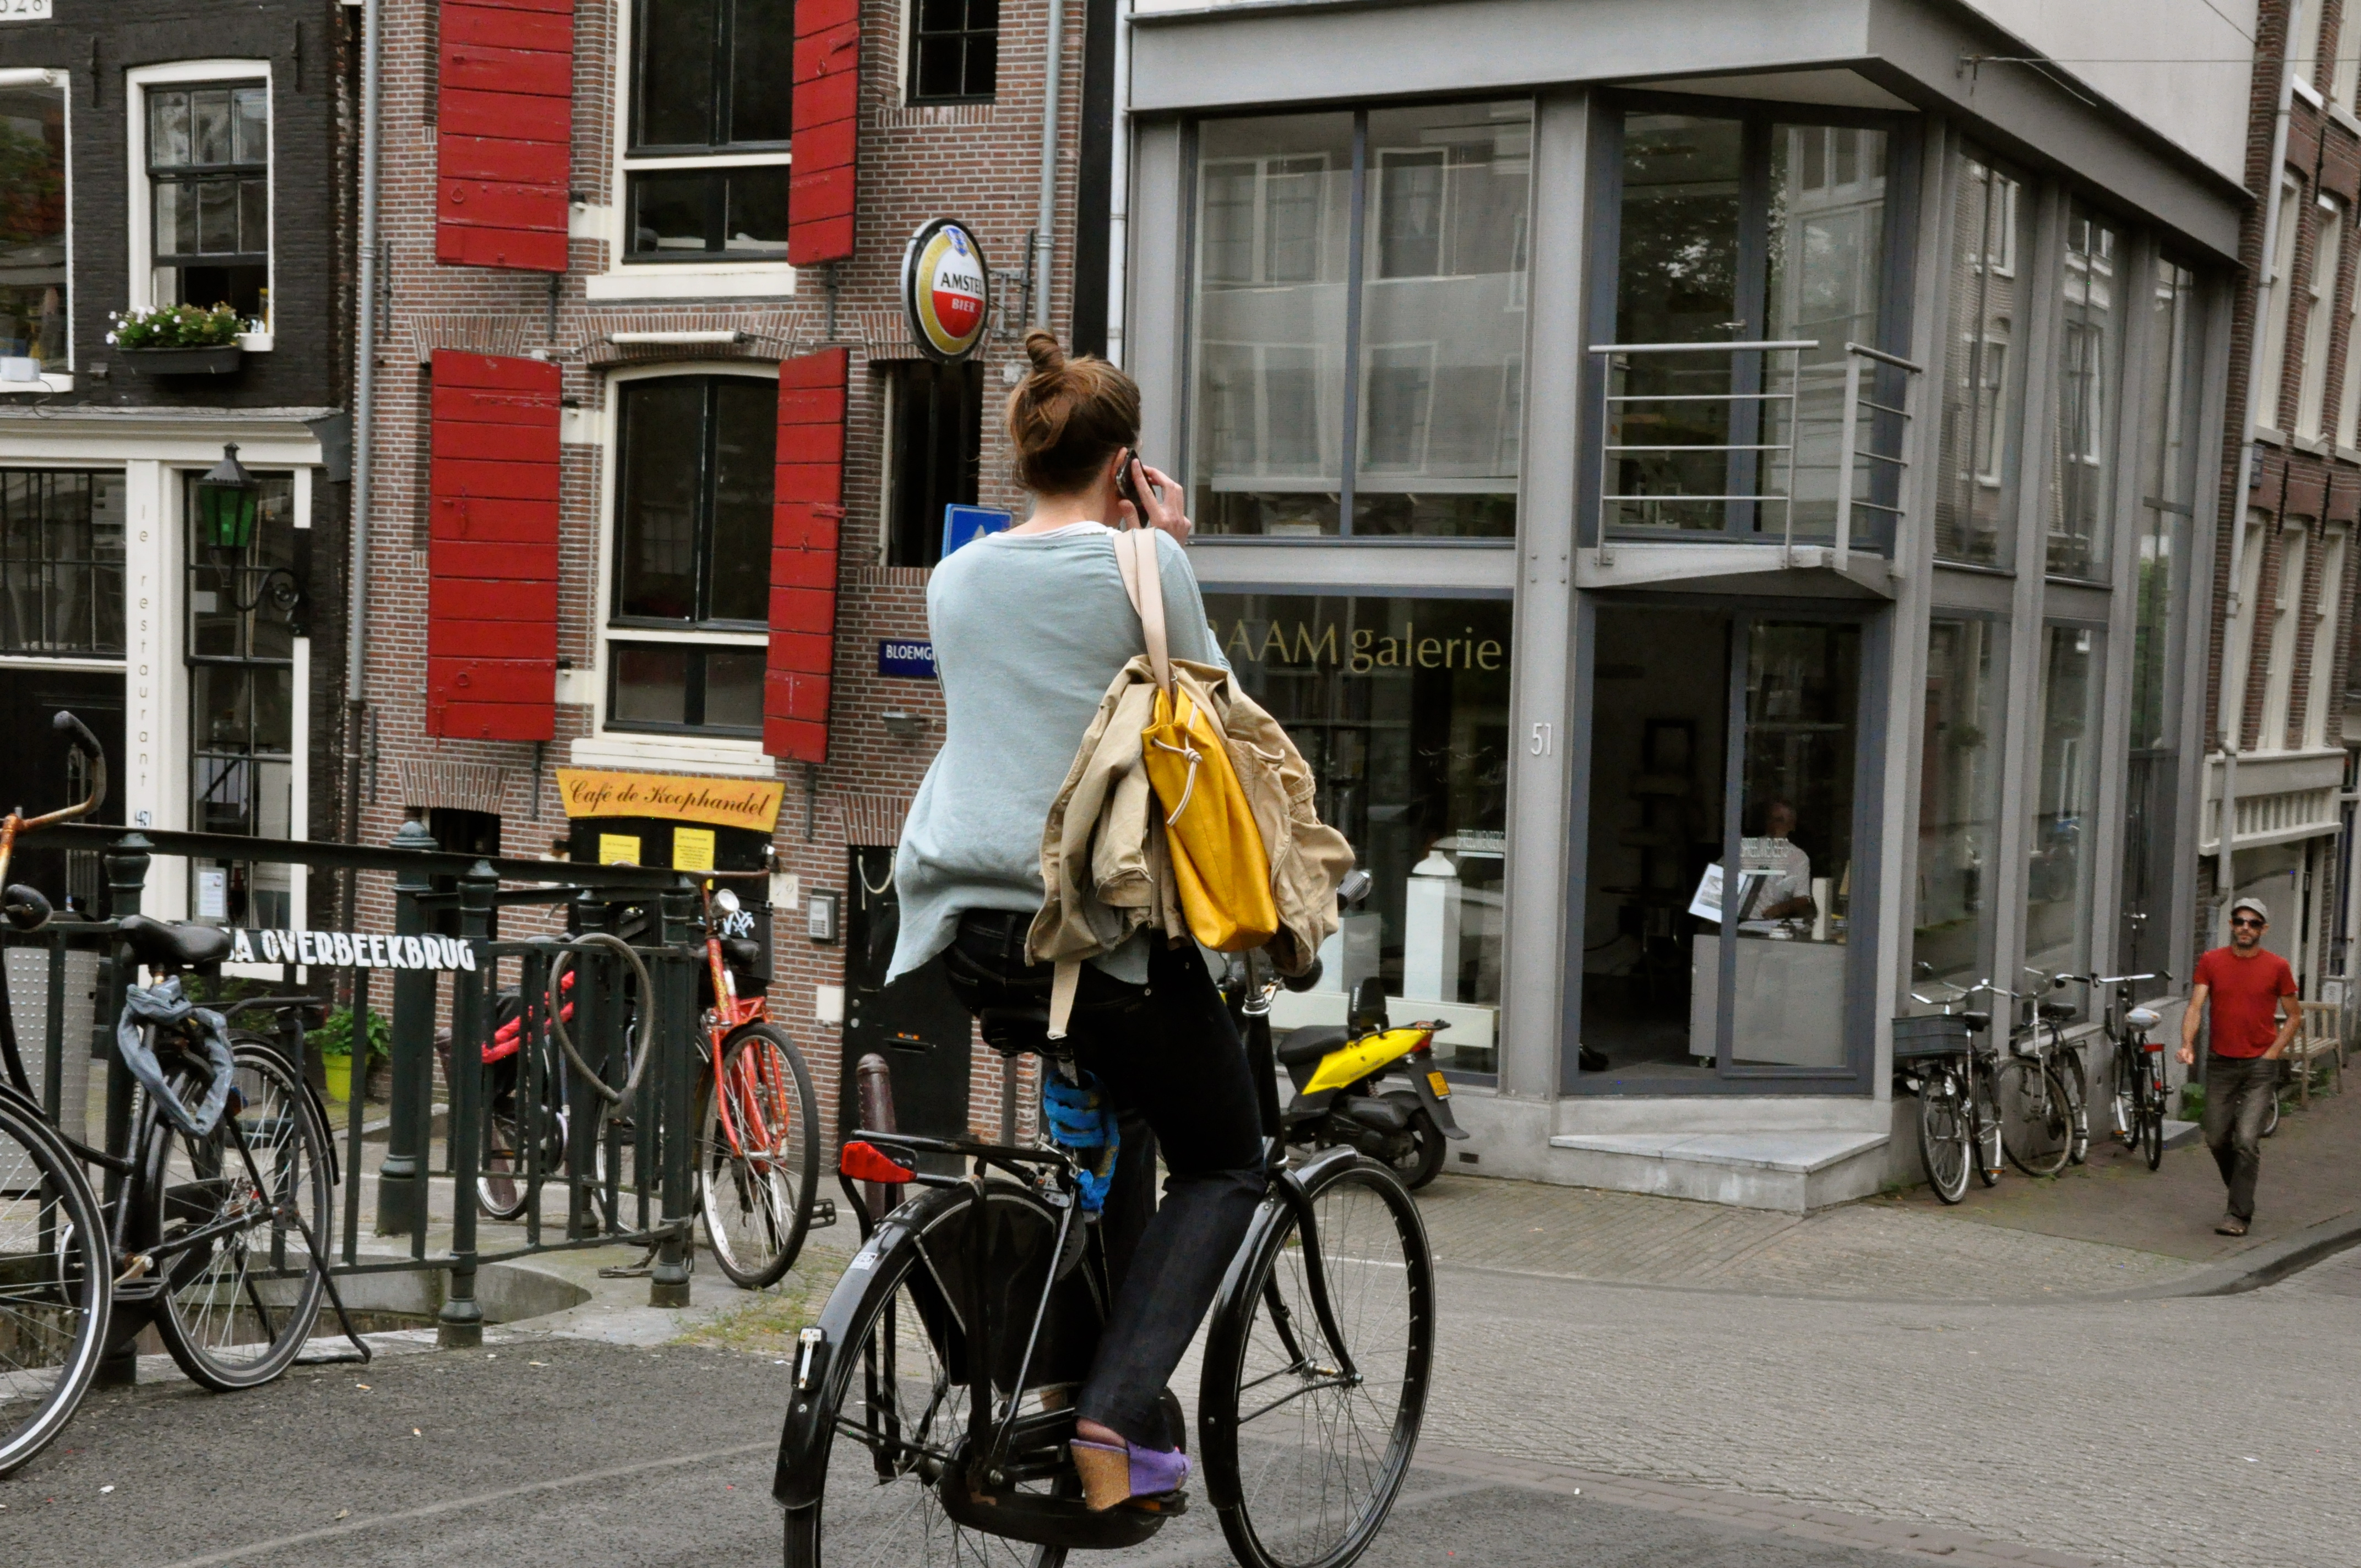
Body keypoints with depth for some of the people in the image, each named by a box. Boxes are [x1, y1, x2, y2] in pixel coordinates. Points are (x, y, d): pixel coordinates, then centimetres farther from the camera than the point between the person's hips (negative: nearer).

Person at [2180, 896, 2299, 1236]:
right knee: (2217, 1139, 8)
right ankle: (2239, 1190, 34)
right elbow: (2195, 1006, -4)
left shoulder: (2277, 967, -1)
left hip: (2260, 1067, -3)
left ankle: (2240, 1214, -4)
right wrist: (2188, 1044, -20)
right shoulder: (2211, 962, 2)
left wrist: (2273, 1053, -4)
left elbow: (2294, 1015, 7)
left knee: (2247, 1141, -10)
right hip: (2220, 1064, 3)